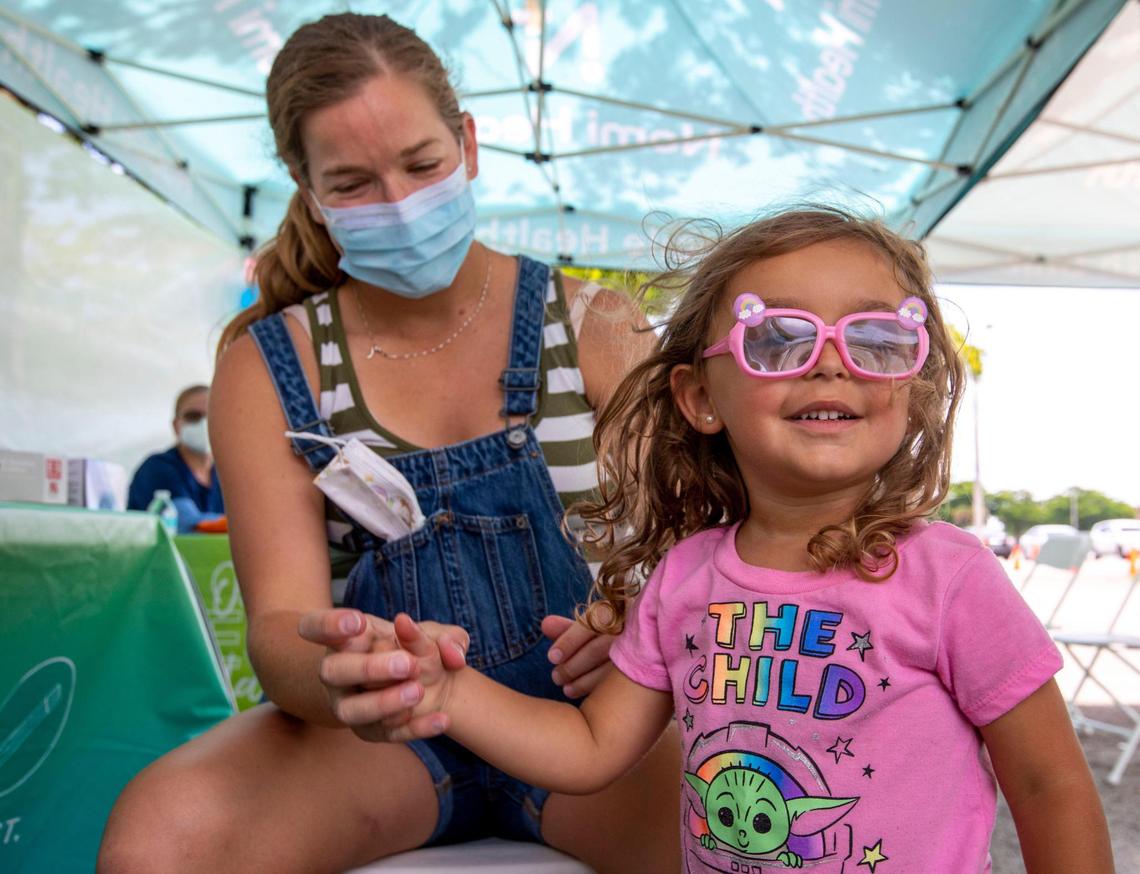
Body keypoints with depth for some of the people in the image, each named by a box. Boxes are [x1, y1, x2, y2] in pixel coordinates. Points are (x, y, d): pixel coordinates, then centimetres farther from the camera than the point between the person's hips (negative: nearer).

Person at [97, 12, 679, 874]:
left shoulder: (594, 326, -1)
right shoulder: (268, 366, -1)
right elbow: (281, 619, -9)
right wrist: (339, 677, -33)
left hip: (581, 716, 1)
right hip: (376, 733, 1)